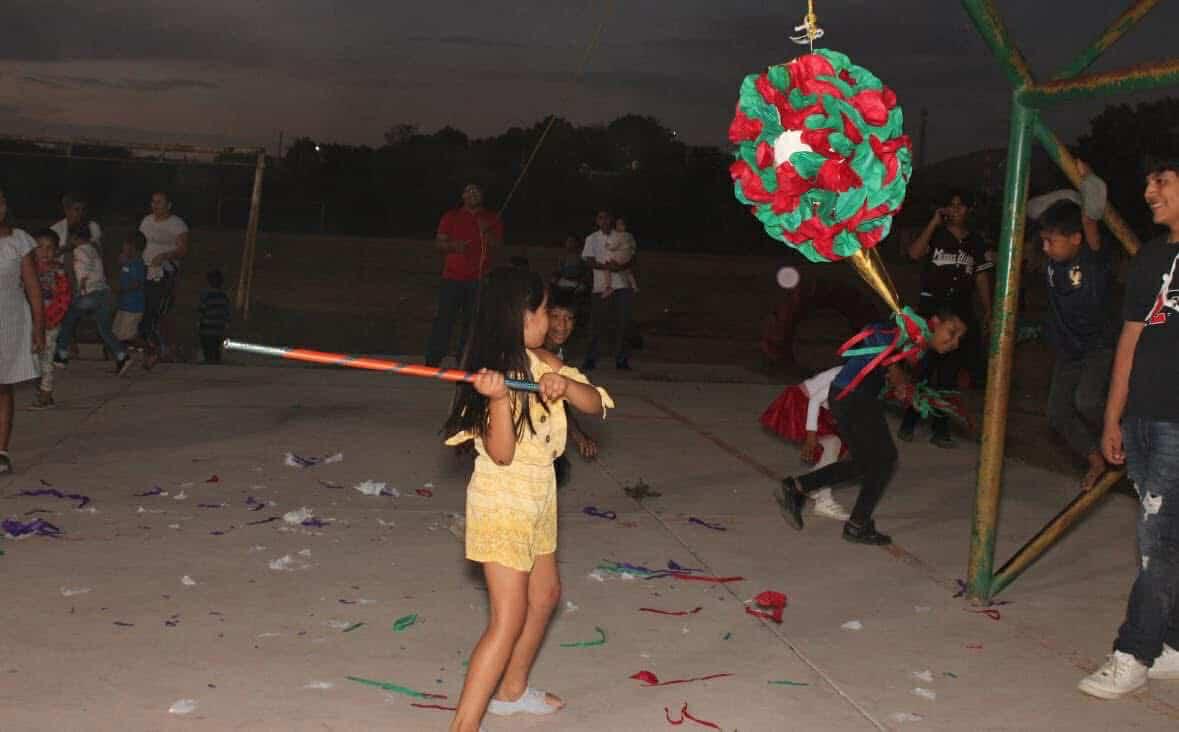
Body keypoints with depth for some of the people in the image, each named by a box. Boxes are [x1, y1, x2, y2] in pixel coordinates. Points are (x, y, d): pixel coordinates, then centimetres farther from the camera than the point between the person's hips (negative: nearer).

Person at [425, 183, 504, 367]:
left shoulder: (492, 219, 9)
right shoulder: (451, 217, 8)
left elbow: (498, 243, 0)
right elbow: (439, 243, 5)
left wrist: (486, 232, -19)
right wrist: (453, 246, -16)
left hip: (479, 279, 1)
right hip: (453, 277, -1)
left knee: (471, 321, 0)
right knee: (444, 319, -6)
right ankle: (432, 360, -4)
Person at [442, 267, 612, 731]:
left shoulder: (542, 361, 2)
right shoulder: (495, 371, -21)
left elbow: (595, 403, -3)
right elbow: (501, 453, -26)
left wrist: (564, 384, -23)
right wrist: (499, 397, -41)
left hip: (538, 500, 9)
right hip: (502, 503, -9)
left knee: (545, 594, 22)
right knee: (509, 618, -12)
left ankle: (511, 691, 39)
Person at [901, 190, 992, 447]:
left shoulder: (976, 242, 11)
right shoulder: (935, 234, 2)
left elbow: (981, 278, 13)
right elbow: (914, 253, -17)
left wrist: (988, 312, 7)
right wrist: (934, 222, -14)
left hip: (961, 310, 3)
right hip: (931, 307, -3)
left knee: (949, 372, 5)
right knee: (923, 366, -2)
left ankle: (940, 428, 11)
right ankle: (909, 422, 8)